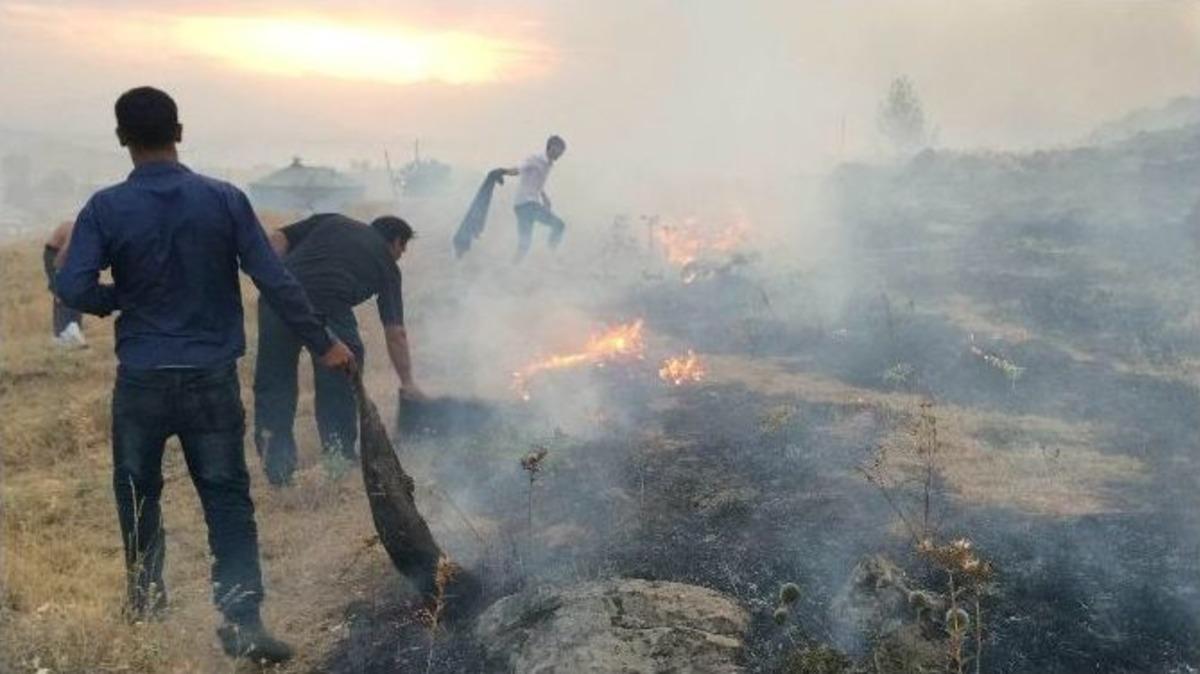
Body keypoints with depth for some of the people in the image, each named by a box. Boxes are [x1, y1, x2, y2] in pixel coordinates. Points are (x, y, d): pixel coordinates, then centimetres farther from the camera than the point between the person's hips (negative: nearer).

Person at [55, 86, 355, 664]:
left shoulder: (106, 208, -5)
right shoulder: (224, 199, -4)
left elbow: (73, 289, -13)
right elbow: (276, 282, -6)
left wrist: (123, 298, 8)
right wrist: (323, 343, 2)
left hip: (142, 378, 1)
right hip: (212, 378, 0)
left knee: (138, 491, 20)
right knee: (228, 499, 3)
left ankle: (145, 600, 35)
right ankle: (242, 621, -5)